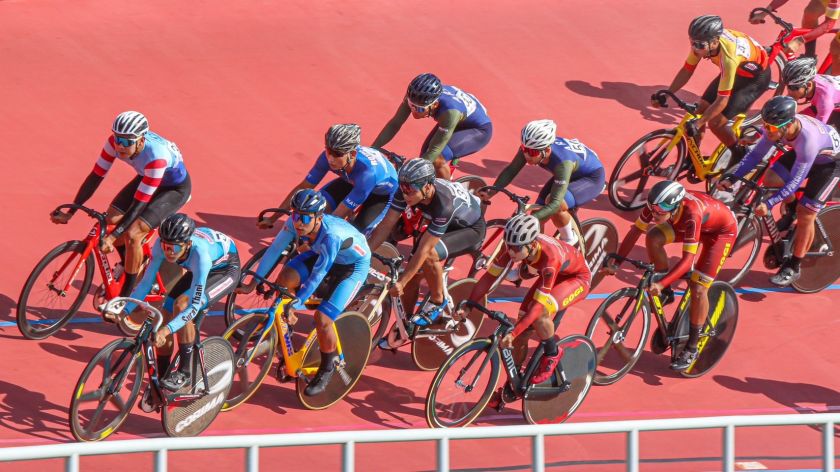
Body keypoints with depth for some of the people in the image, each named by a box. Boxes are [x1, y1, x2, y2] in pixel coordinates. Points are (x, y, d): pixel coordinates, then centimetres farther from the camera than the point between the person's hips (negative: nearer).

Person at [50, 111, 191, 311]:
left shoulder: (156, 156, -41)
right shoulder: (115, 142, -25)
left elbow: (139, 203, -38)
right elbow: (96, 176, -17)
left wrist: (112, 237, -41)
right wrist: (70, 212, -21)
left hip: (174, 188, -7)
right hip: (146, 178, 7)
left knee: (132, 234, -21)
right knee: (111, 220, -8)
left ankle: (125, 299, -7)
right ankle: (130, 263, 22)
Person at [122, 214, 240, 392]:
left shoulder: (199, 254, -42)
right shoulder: (162, 245, -27)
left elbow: (195, 305, -42)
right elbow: (145, 283, -18)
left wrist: (167, 330, -54)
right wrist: (124, 312, -28)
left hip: (226, 271, -6)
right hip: (197, 270, 6)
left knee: (181, 305, -28)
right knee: (166, 314, -6)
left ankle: (185, 372, -16)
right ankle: (161, 379, 12)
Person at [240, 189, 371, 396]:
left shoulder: (331, 235, -41)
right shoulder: (294, 224, -23)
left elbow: (317, 274, -38)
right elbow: (273, 250, -14)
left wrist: (295, 304, -37)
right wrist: (252, 284, -13)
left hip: (353, 265, -6)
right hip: (320, 254, 6)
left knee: (322, 318, -19)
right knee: (285, 278, -19)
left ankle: (327, 369, 5)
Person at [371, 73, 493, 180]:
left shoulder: (450, 112, -42)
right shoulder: (415, 97, -27)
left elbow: (434, 150, -40)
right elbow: (395, 124, -18)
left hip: (478, 131, -7)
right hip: (458, 123, 7)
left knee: (437, 159, -26)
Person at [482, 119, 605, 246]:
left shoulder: (562, 162, -42)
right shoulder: (530, 148, -26)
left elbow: (555, 203, -46)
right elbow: (511, 170, -13)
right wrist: (490, 193, -26)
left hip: (592, 177, -7)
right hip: (570, 174, 7)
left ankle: (569, 242, -5)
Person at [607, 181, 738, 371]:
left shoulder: (692, 213, -43)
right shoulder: (657, 205, -28)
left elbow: (688, 259, -43)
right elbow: (635, 231, -16)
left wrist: (661, 283, -51)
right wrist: (616, 262, -21)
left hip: (721, 230, -6)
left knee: (697, 289, -14)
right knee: (653, 237, -21)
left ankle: (692, 348, 3)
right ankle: (666, 292, -1)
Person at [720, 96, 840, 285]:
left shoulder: (807, 139, -44)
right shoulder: (777, 126, -26)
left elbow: (795, 181, -40)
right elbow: (755, 155, -15)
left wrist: (769, 204, -46)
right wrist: (731, 179, -23)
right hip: (801, 153, 6)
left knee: (805, 213, -10)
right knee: (770, 179, -13)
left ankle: (793, 267, 7)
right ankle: (791, 209, 18)